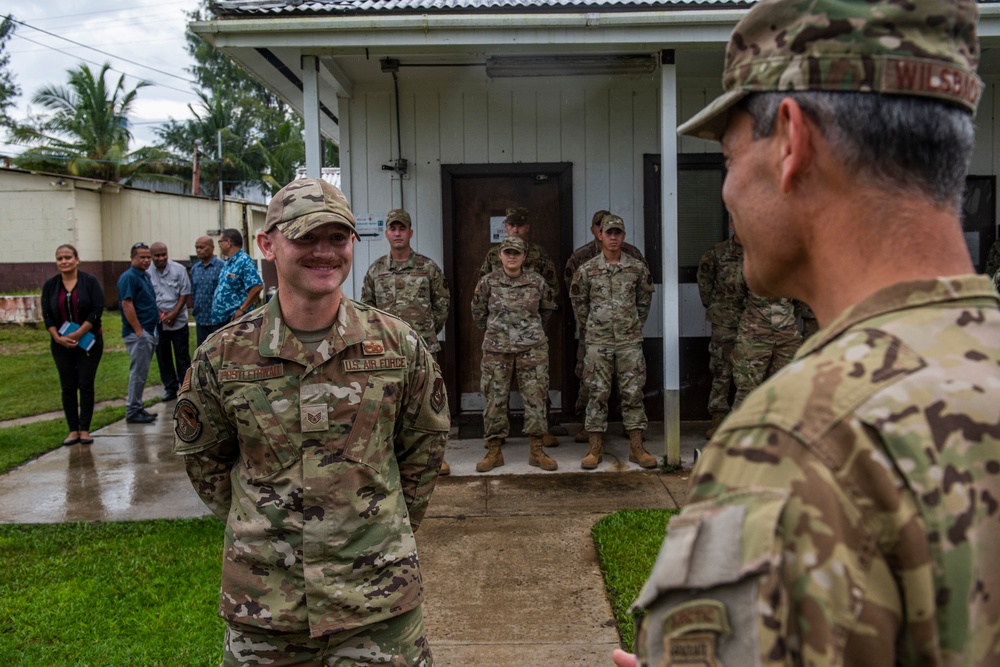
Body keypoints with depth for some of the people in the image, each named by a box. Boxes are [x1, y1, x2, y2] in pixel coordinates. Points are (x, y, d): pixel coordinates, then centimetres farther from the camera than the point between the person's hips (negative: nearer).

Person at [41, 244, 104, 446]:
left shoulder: (90, 281, -5)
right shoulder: (50, 285, 4)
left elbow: (97, 310, -11)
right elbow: (47, 315, 2)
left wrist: (78, 334, -16)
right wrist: (58, 338, -12)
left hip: (88, 342, -3)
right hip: (61, 344, 3)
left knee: (85, 385, 0)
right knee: (68, 387, 5)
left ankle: (85, 430, 7)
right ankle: (73, 430, 11)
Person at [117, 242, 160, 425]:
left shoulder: (146, 276, 15)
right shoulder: (129, 277, -13)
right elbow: (126, 305, -20)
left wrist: (158, 313, 10)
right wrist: (139, 331, -21)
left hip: (149, 331, 9)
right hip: (137, 333, -9)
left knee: (141, 373, 14)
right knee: (138, 373, -5)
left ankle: (137, 408, 21)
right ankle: (132, 412, 1)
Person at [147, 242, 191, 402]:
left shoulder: (179, 270, -4)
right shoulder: (147, 273, -6)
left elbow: (185, 293, -2)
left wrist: (173, 314, -9)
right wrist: (160, 315, -9)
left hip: (178, 321, -1)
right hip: (157, 322, 1)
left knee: (182, 357, 4)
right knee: (163, 357, 10)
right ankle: (170, 388, 21)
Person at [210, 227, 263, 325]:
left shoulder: (244, 261, -14)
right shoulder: (228, 263, 15)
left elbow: (257, 286, -24)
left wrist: (242, 309, -21)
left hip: (235, 317, -9)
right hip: (222, 318, 9)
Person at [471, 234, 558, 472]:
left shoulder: (537, 282, 0)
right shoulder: (487, 282, -1)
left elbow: (547, 308, 18)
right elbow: (478, 312, 13)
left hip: (532, 348, 0)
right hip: (496, 349, 0)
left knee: (535, 398, 2)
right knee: (495, 399, 3)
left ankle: (536, 451, 12)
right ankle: (494, 451, 13)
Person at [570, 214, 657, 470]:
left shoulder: (637, 268, 1)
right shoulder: (587, 270, -2)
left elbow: (645, 298, 14)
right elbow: (578, 300, 10)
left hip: (630, 341, 1)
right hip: (598, 342, -1)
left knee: (633, 393, 4)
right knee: (597, 394, 2)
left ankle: (637, 448, 12)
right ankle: (595, 448, 10)